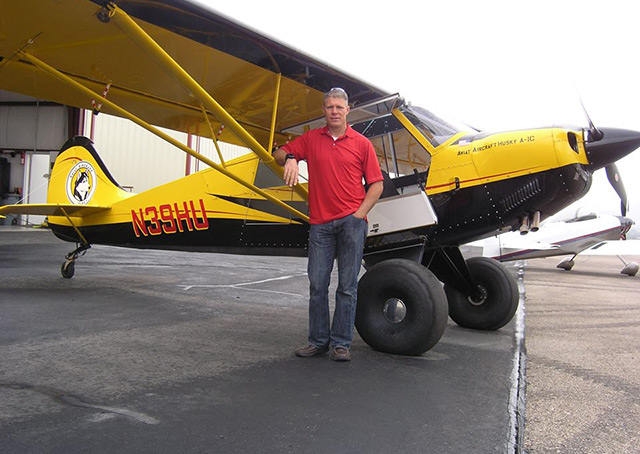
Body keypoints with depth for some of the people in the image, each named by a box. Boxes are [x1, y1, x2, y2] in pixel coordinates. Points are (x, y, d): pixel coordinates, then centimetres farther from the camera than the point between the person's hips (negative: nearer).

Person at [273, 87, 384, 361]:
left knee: (347, 286, 1)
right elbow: (279, 153, 18)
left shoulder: (361, 143, 7)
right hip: (320, 223, 2)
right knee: (317, 285, 4)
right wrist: (289, 159, -6)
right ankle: (318, 341, 16)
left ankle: (341, 343, 10)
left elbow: (376, 184, 6)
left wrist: (360, 214, -6)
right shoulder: (311, 139, 12)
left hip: (352, 221, -2)